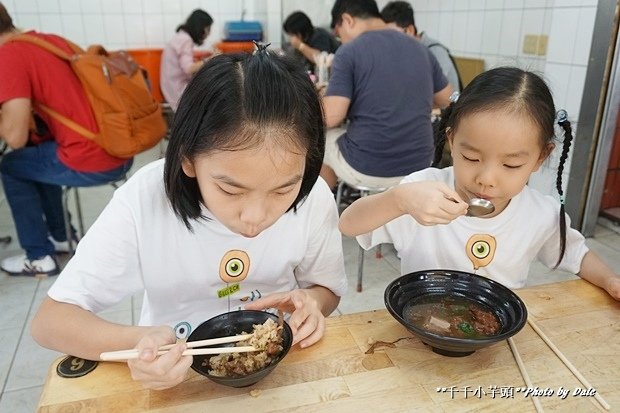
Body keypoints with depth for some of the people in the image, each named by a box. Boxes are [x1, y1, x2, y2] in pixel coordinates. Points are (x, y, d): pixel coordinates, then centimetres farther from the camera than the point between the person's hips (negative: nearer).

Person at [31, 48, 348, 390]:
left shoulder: (314, 199, -16)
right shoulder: (143, 202, -21)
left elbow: (327, 289, 0)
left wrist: (310, 304, -22)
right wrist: (136, 343, -32)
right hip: (175, 376, 0)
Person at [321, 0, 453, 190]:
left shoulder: (349, 52, -10)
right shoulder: (421, 50, 6)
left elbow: (331, 117, -15)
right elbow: (447, 100, 17)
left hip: (365, 169, -5)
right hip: (418, 167, 6)